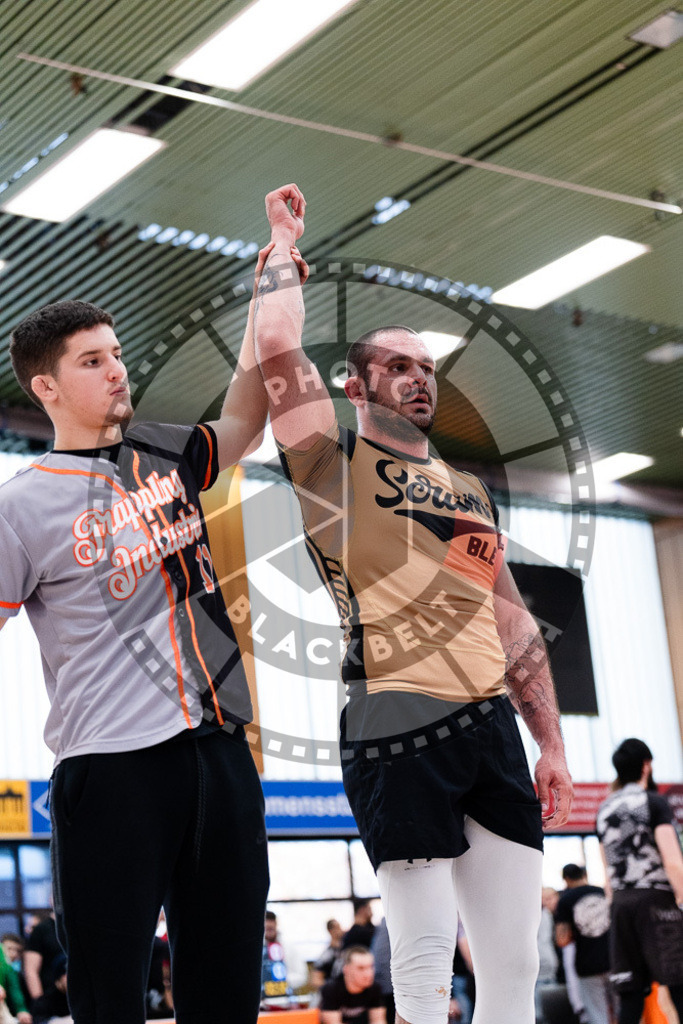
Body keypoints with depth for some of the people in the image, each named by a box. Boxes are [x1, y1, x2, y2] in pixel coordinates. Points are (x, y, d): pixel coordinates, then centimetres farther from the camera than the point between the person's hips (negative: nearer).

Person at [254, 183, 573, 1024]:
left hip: (492, 725, 6)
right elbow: (275, 347, -10)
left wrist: (551, 743, 16)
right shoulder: (334, 465, 5)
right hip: (399, 730, -6)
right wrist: (283, 239, 4)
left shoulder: (470, 493, 22)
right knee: (426, 955, -5)